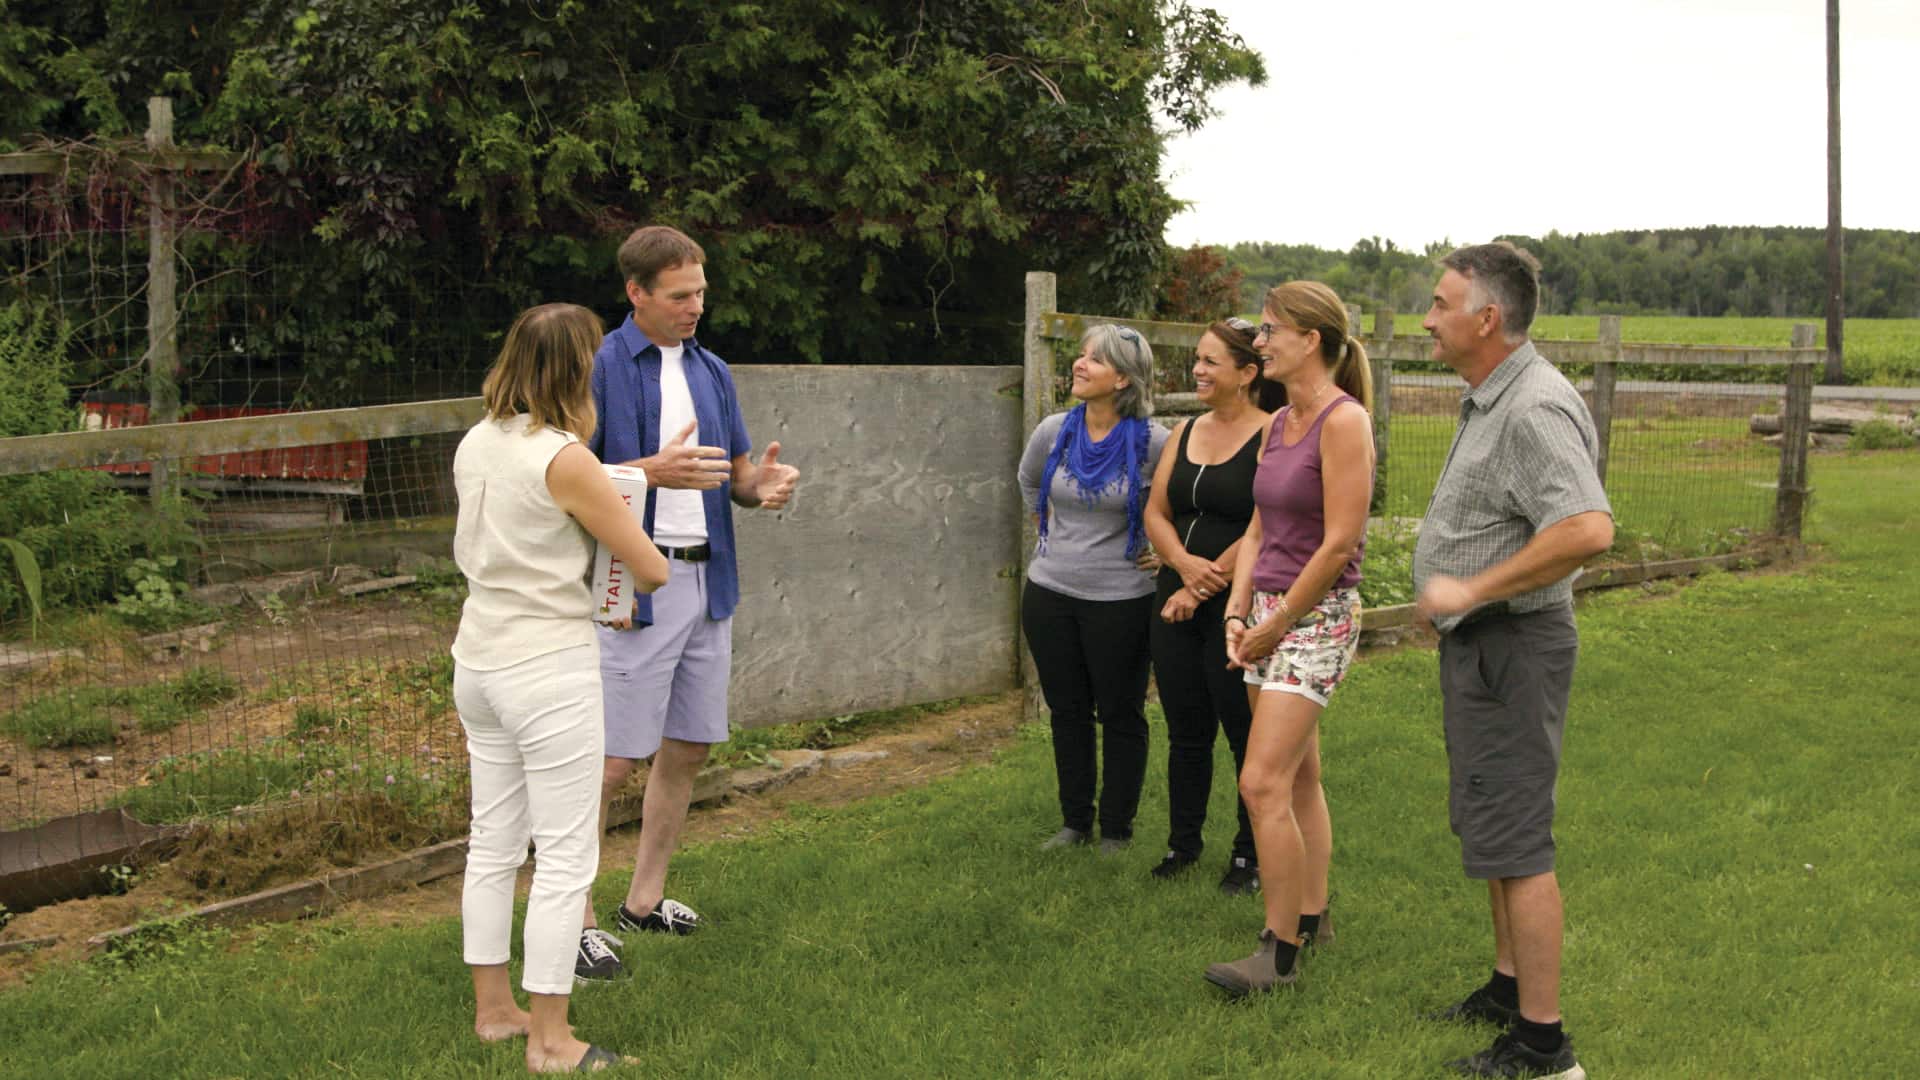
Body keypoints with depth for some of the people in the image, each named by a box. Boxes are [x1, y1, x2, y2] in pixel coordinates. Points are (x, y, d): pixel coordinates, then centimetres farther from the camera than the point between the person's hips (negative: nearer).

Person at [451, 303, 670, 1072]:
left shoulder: (475, 445, 5)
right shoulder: (564, 461, -17)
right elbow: (652, 570, -13)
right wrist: (640, 574, 11)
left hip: (479, 663, 8)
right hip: (550, 671, -8)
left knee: (494, 842, 17)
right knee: (566, 856, 2)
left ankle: (493, 1008, 27)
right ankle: (549, 1040, 8)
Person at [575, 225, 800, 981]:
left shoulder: (712, 371, 13)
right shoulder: (598, 368, -8)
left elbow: (734, 476, 17)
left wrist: (764, 482, -6)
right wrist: (653, 471, -25)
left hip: (708, 580, 7)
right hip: (634, 586, -7)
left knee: (687, 748, 13)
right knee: (610, 760, -6)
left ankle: (645, 899, 26)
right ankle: (573, 919, 5)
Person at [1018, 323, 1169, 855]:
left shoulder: (1153, 442, -15)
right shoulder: (1054, 431, -3)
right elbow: (1029, 483, 19)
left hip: (1120, 600, -4)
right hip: (1049, 594, 4)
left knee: (1121, 716, 8)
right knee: (1067, 711, 14)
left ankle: (1117, 829, 21)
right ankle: (1075, 821, 28)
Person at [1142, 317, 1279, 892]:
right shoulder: (1186, 431, 12)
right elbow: (1156, 512, 10)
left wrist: (1202, 589, -13)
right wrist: (1184, 564, -10)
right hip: (1176, 602, 6)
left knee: (1246, 734, 3)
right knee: (1185, 731, 15)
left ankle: (1250, 854, 17)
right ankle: (1183, 843, 28)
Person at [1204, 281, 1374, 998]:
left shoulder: (1343, 420, -15)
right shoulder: (1280, 424, 12)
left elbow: (1340, 542, -19)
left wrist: (1277, 625, -13)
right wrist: (1238, 613, 2)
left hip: (1317, 616, -9)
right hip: (1269, 614, 9)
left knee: (1263, 783, -13)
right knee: (1298, 777, 16)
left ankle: (1280, 952, -6)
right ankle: (1312, 916, 27)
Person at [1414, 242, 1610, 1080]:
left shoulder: (1534, 408, -22)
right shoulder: (1487, 400, 11)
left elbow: (1588, 530, -34)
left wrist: (1472, 589, -27)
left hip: (1511, 646, -11)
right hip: (1476, 642, 11)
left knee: (1513, 840, -5)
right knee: (1489, 823, 20)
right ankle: (1509, 986, 34)